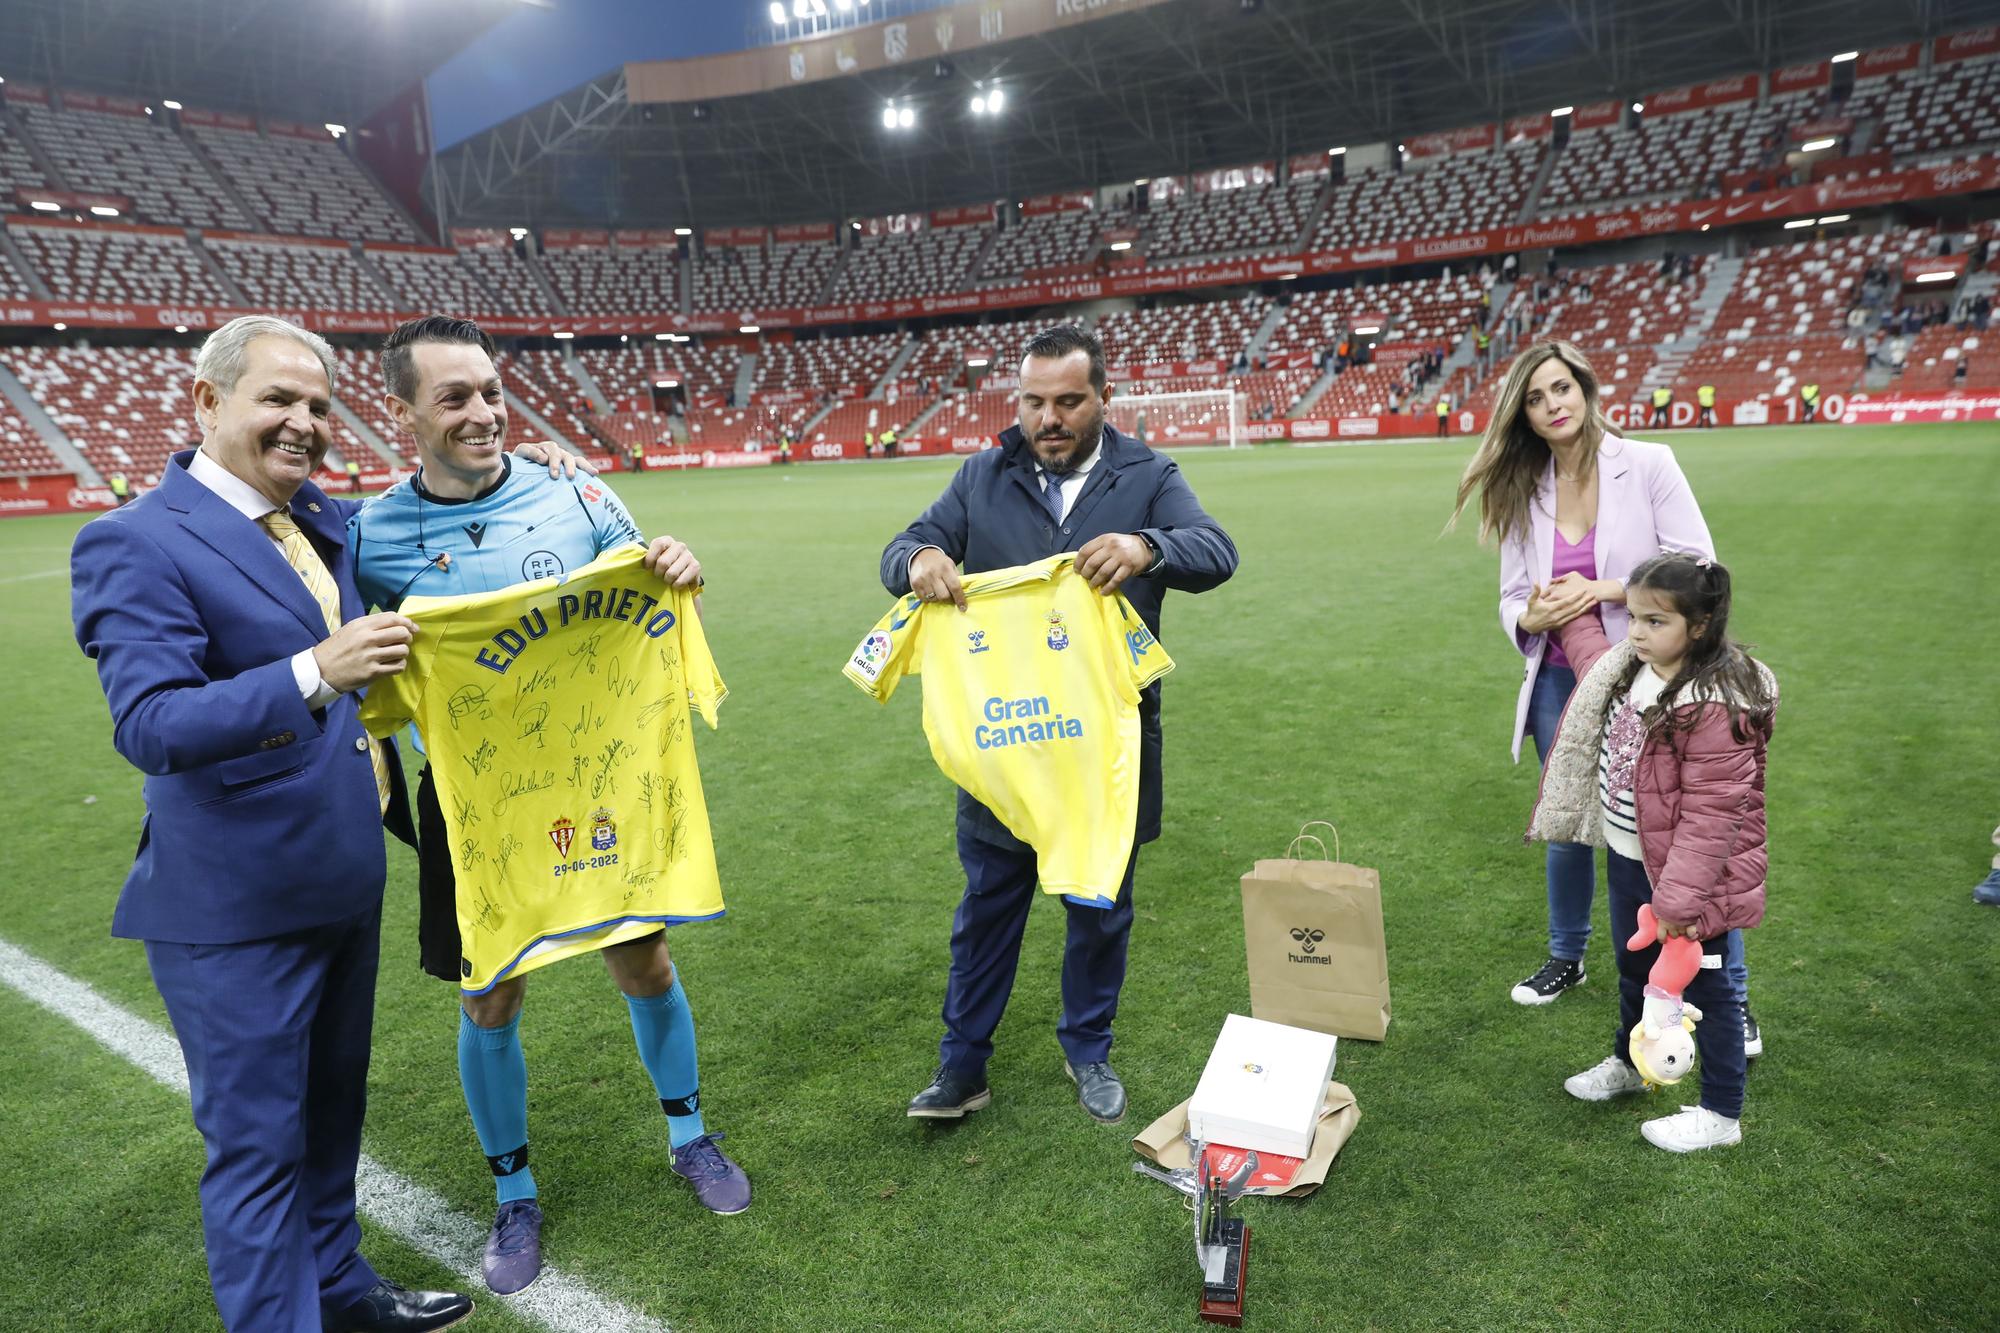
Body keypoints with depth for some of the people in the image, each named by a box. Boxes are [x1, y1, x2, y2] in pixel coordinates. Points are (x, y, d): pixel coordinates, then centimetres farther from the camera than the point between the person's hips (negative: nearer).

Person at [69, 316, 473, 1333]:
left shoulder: (325, 522, 6)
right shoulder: (135, 543, -16)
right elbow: (150, 725, -27)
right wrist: (314, 674, -40)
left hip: (344, 881, 8)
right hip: (236, 905, -8)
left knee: (330, 1109, 24)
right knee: (258, 1144, 7)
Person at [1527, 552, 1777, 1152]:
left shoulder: (1715, 707, -29)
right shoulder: (1631, 668, -2)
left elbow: (1711, 813, -29)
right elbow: (1592, 658, 25)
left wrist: (1680, 899, -29)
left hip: (1684, 874, -9)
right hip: (1627, 856, 9)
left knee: (1702, 987, 8)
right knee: (1635, 971, 27)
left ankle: (1721, 1114, 26)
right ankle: (1628, 1063, 50)